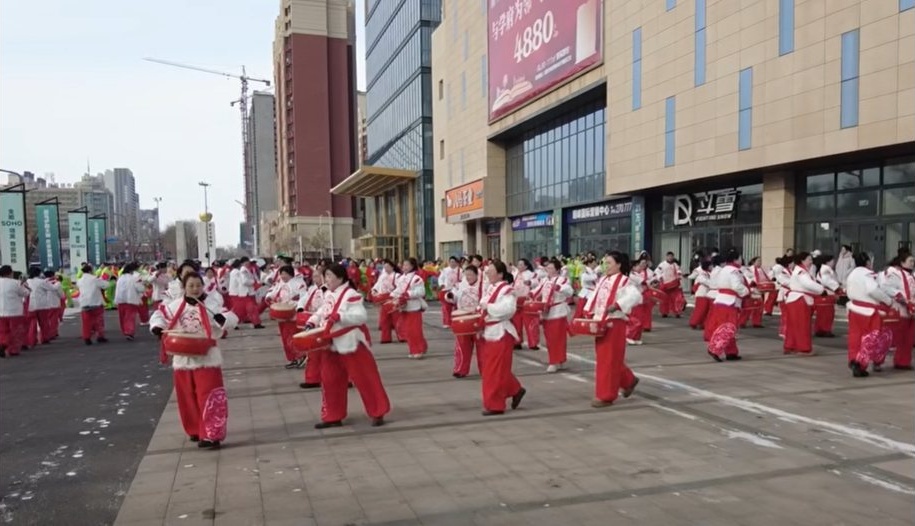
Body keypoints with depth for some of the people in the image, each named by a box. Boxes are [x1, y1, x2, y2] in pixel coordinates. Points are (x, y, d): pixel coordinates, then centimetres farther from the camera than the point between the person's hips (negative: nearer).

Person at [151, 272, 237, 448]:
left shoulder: (211, 304, -9)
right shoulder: (175, 306, 3)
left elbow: (232, 320, -15)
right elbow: (159, 315, 16)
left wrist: (222, 318, -37)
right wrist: (157, 328, -4)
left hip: (206, 358, -4)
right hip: (182, 358, 5)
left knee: (209, 397, -9)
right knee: (187, 398, 15)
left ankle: (211, 435, -5)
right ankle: (195, 431, 32)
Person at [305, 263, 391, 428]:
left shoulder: (350, 295, -18)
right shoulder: (328, 295, 11)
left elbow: (362, 316, -25)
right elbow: (323, 312, 24)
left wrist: (340, 316, -33)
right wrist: (312, 322, 7)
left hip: (351, 344, -9)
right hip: (332, 345, 9)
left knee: (365, 379, -2)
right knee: (330, 381, 12)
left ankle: (378, 413, 11)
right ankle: (333, 417, 23)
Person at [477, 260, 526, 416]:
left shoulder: (506, 290, -16)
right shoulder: (490, 289, 13)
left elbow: (508, 309, -32)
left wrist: (488, 307, -26)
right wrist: (480, 310, 5)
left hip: (500, 334, -10)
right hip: (488, 333, 10)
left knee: (496, 371, -3)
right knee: (491, 370, 16)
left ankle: (494, 404, 7)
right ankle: (516, 390, 31)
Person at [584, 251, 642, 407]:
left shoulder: (624, 281, -12)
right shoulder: (603, 280, 14)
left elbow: (636, 296, -27)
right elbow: (595, 298, 20)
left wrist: (617, 305, -35)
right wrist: (589, 313, 8)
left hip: (614, 324, -9)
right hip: (601, 324, 9)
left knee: (609, 360, -3)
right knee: (603, 359, 17)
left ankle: (605, 396, 6)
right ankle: (629, 381, 36)